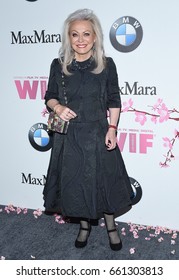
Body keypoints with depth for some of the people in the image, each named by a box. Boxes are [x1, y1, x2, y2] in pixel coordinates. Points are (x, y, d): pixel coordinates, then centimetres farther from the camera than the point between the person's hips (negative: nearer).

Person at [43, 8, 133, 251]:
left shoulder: (106, 65, -4)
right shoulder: (58, 65, -1)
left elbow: (114, 101, 0)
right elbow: (49, 97, 7)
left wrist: (112, 128, -10)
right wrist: (57, 107, -15)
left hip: (98, 134, -1)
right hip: (69, 136, 2)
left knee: (104, 180, 10)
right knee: (74, 182, 12)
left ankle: (111, 225, 34)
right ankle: (84, 225, 36)